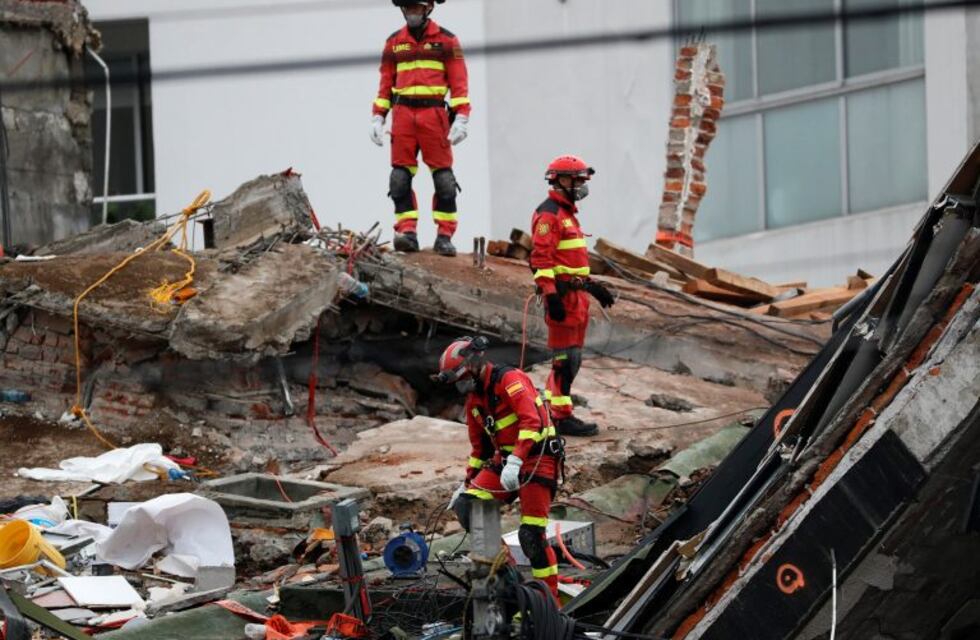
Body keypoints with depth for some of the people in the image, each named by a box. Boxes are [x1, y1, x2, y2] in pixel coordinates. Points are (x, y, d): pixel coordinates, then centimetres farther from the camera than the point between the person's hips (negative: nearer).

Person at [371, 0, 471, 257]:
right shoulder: (394, 42, 15)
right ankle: (407, 231, -8)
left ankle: (444, 236, -1)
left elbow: (459, 82, 1)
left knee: (443, 177, -5)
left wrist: (461, 117, -9)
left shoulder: (446, 40, 6)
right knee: (400, 176, -6)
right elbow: (386, 83, 17)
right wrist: (378, 118, 9)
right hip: (403, 113, 3)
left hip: (434, 112, -3)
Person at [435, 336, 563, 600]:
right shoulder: (474, 398, 15)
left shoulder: (509, 380, -13)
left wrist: (516, 461, -34)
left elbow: (531, 421, -26)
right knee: (465, 505, -13)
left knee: (531, 534, -13)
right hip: (505, 460, 8)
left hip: (537, 459, -8)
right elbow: (479, 447, 26)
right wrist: (467, 482, 25)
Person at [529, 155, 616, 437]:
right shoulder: (548, 214, -12)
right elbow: (542, 259, -19)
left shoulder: (568, 213, 21)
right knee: (565, 358, -8)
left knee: (572, 358, 13)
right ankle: (561, 417, -5)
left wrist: (593, 286, 26)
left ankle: (550, 410, 18)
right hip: (562, 295, -10)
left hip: (576, 294, 10)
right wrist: (551, 295, -25)